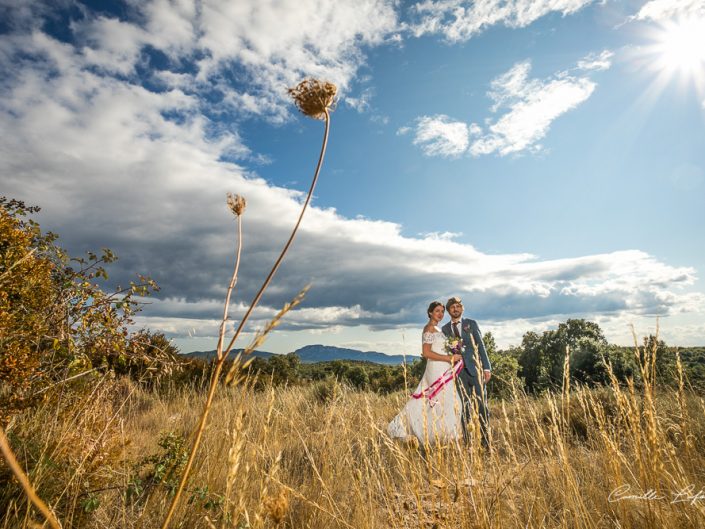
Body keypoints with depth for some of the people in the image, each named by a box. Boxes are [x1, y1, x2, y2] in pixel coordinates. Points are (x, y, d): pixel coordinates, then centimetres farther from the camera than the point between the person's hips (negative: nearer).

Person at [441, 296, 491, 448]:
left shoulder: (471, 323, 6)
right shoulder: (445, 329, 9)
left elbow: (481, 346, 3)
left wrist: (487, 367, -2)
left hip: (475, 368, -1)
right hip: (459, 371, 1)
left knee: (482, 404, 0)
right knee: (465, 407, 5)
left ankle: (486, 439, 13)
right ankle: (467, 441, 14)